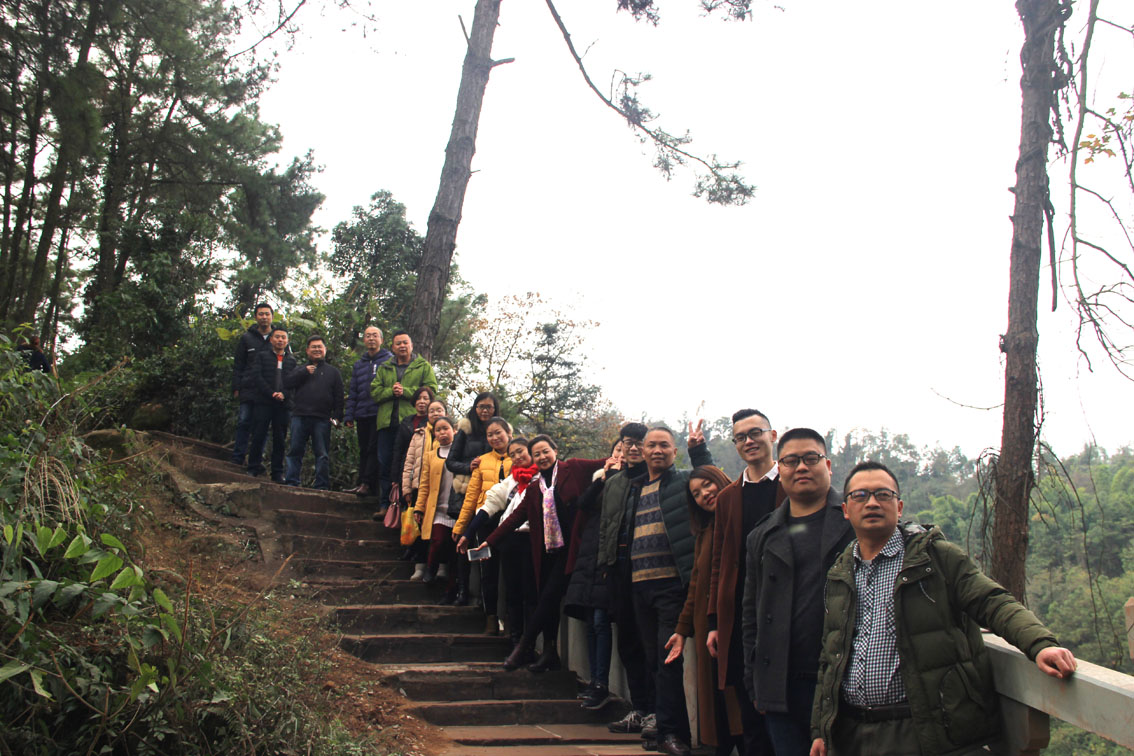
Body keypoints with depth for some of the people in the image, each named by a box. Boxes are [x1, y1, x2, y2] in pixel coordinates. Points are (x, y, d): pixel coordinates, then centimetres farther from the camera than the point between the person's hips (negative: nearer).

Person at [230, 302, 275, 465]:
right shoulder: (246, 338, 10)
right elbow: (238, 365, 9)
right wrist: (236, 388, 0)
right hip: (248, 389, 0)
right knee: (244, 423, -2)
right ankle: (237, 459, 4)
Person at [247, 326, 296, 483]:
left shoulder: (292, 361, 16)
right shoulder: (262, 356, 11)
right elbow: (256, 377, -1)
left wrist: (284, 394, -11)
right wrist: (272, 393, -11)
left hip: (283, 404, 2)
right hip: (263, 403, -1)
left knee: (280, 439, 2)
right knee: (258, 436, -2)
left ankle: (278, 473, 6)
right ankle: (254, 469, 8)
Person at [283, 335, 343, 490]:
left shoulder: (333, 371, 15)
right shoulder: (300, 369, 19)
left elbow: (339, 396, 9)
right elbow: (286, 383, 1)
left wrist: (337, 416, -2)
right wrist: (304, 372, -5)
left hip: (322, 419, -1)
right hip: (299, 416, 2)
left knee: (322, 454, -1)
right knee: (295, 450, 2)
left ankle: (322, 486, 2)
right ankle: (291, 482, 6)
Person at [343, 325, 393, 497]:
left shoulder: (390, 360, 3)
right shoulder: (359, 364, 20)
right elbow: (352, 392, 19)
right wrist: (348, 415, 11)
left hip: (380, 413, -6)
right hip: (362, 414, 6)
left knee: (374, 449, -10)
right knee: (364, 450, 8)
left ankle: (368, 484, -11)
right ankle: (362, 483, 10)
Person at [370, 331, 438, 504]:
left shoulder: (423, 367, 10)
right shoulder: (384, 368, 20)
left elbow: (431, 390, -3)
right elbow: (374, 392, 10)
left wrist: (405, 391, -12)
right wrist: (391, 391, -9)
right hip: (387, 422, 4)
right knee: (384, 462, 3)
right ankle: (385, 503, 10)